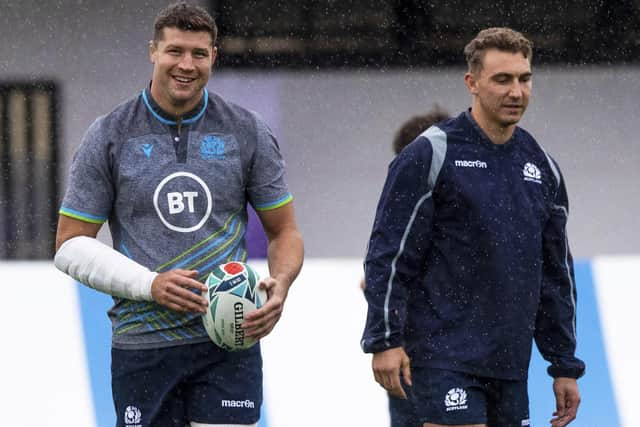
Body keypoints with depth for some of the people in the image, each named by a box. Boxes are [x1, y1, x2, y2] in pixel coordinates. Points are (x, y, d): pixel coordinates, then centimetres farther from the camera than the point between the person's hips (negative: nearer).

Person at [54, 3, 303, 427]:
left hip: (227, 344, 0)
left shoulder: (248, 133, 6)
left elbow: (284, 232, 12)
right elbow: (71, 245, 2)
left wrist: (279, 284, -11)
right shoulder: (110, 137, 2)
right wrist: (151, 285, -12)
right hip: (142, 346, 0)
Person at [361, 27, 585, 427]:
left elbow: (557, 272, 20)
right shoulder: (430, 154, -5)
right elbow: (389, 253, -7)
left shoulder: (543, 168, 14)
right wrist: (385, 340, -14)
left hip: (510, 365, 6)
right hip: (444, 357, -6)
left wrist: (565, 366, 17)